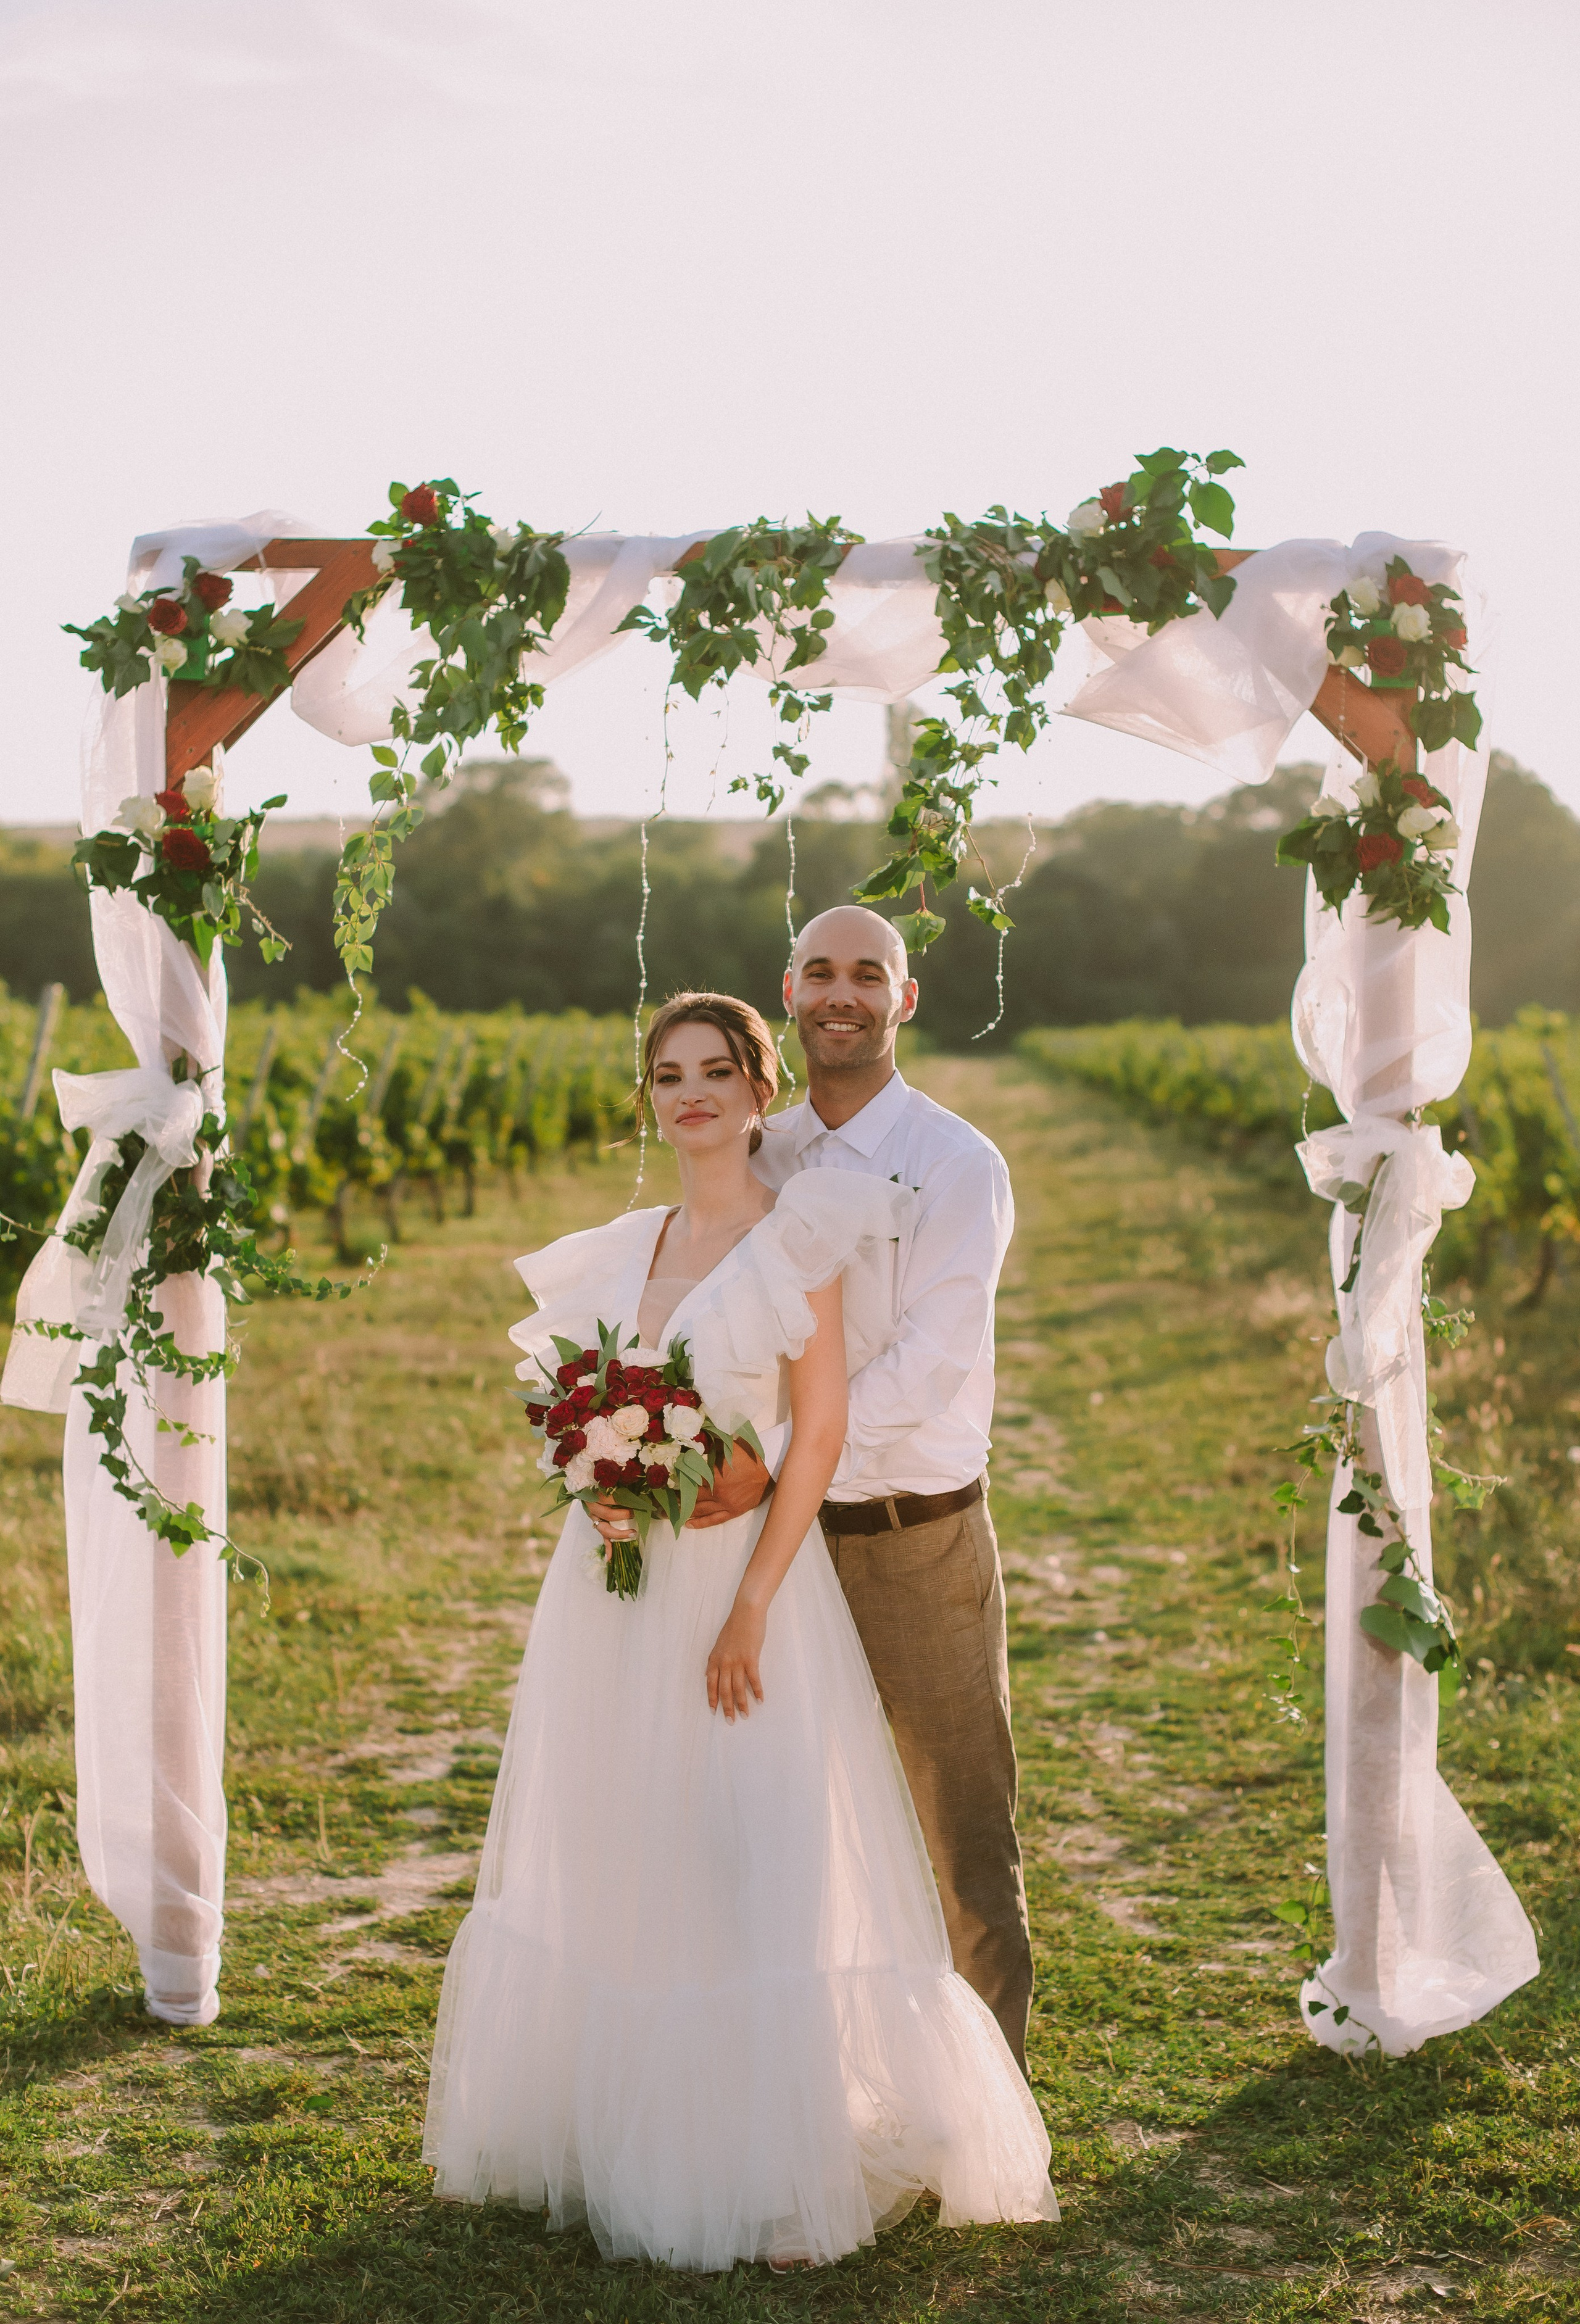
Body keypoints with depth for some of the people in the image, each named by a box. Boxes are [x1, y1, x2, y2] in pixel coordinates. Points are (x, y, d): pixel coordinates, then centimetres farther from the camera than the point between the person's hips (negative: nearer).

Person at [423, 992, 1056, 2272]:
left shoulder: (800, 1234, -5)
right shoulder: (625, 1249, 12)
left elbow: (820, 1429, -10)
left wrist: (751, 1605, -17)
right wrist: (595, 1486, -6)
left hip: (739, 1576, -6)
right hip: (615, 1589, 6)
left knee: (755, 1867, -5)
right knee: (610, 1864, 11)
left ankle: (781, 2174, 7)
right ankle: (618, 2133, 25)